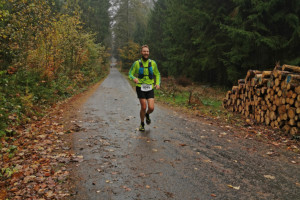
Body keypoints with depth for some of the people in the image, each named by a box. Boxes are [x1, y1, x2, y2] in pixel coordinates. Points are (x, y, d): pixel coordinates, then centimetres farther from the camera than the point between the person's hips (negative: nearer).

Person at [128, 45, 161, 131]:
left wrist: (158, 83, -4)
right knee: (143, 107, -6)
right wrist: (134, 78, -23)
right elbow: (130, 74, 1)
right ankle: (142, 124, 19)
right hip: (140, 88, -2)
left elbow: (157, 74, 13)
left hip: (150, 89, 2)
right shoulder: (137, 63, -4)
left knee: (151, 108, -8)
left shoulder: (153, 63, 1)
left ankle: (147, 115, 30)